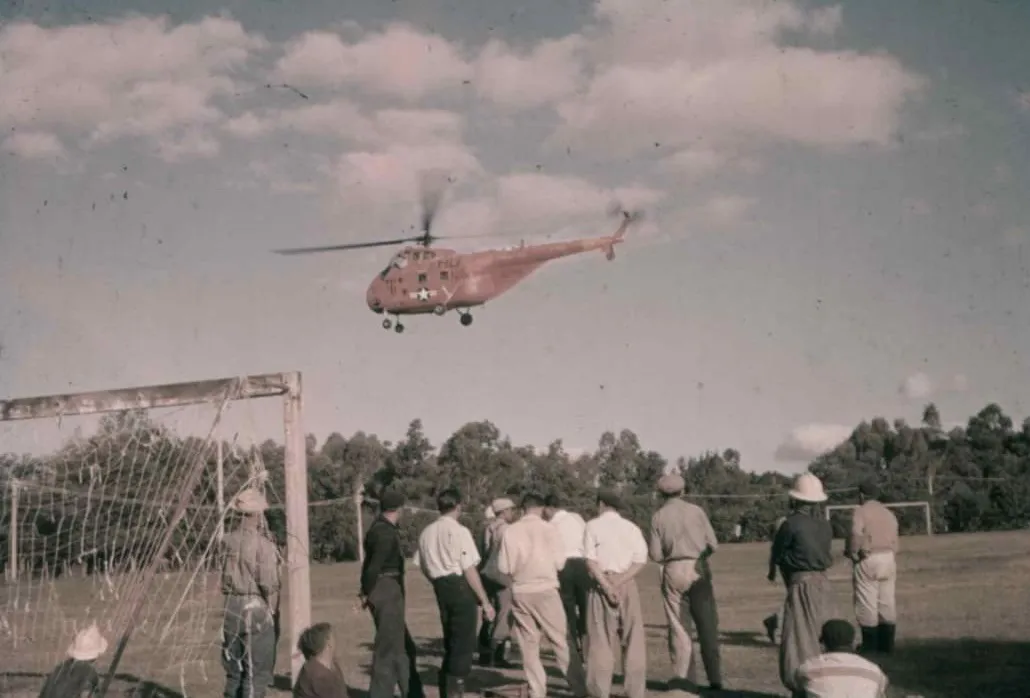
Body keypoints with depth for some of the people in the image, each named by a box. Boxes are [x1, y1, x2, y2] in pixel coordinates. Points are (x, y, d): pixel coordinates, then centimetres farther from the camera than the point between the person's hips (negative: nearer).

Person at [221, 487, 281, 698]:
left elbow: (225, 578, 2)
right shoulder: (263, 545, -14)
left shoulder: (228, 541, 2)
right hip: (257, 609, -6)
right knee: (257, 670, 1)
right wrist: (273, 610, 0)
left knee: (234, 668, 15)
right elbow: (269, 585, -12)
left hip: (232, 609, 6)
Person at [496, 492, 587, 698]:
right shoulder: (546, 528, -6)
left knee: (528, 645, 10)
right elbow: (559, 561, -5)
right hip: (545, 590, -2)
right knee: (561, 640, 4)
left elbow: (504, 567, -1)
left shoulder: (510, 531, -2)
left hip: (520, 592, 2)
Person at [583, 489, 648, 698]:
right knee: (633, 640, 7)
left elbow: (590, 560, -9)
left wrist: (607, 586, -14)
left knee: (601, 640, 2)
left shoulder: (593, 526, 3)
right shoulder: (631, 527, 10)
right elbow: (640, 560, -2)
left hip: (602, 584, -2)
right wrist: (619, 582, -11)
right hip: (627, 584, 2)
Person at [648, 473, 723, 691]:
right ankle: (714, 678, 7)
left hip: (673, 571, 0)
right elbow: (713, 544, -1)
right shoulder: (696, 511, 0)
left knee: (679, 627, 6)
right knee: (707, 625, 6)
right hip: (698, 570, 0)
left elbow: (655, 554, -3)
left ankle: (683, 677, 4)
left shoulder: (658, 516, 0)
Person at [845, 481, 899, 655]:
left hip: (867, 560, -6)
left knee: (867, 603, -2)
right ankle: (887, 643, 11)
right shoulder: (889, 513, 14)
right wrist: (890, 555, 13)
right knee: (887, 602, 9)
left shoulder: (861, 512, -7)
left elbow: (856, 536, -15)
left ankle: (870, 644, -1)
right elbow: (894, 539, 11)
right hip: (888, 558, 7)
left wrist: (851, 553, -1)